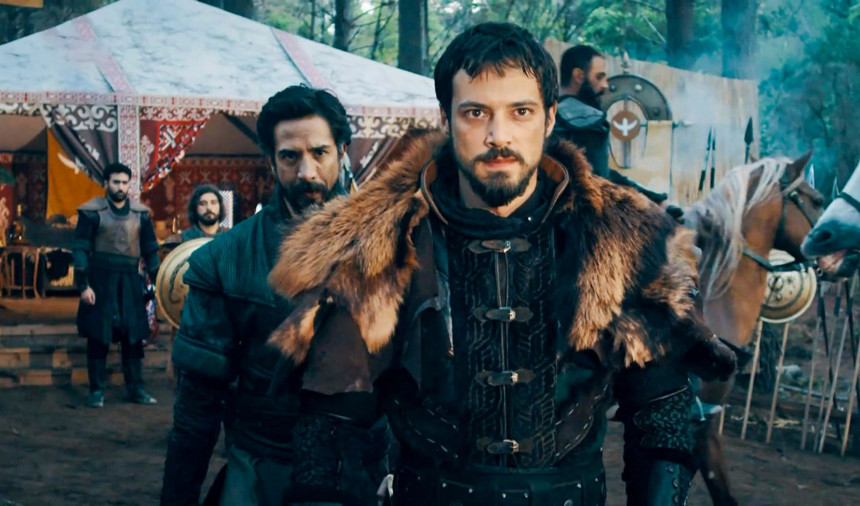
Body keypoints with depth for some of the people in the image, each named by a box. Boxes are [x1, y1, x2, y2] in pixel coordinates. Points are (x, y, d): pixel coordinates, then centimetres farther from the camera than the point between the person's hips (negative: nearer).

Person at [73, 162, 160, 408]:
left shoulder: (141, 213, 6)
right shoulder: (92, 211, -4)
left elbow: (150, 250, 12)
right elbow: (80, 249, -5)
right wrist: (83, 285, -12)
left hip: (130, 281, 3)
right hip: (100, 280, -3)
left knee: (133, 336, 5)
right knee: (98, 336, 1)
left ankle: (136, 388, 14)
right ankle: (96, 389, 10)